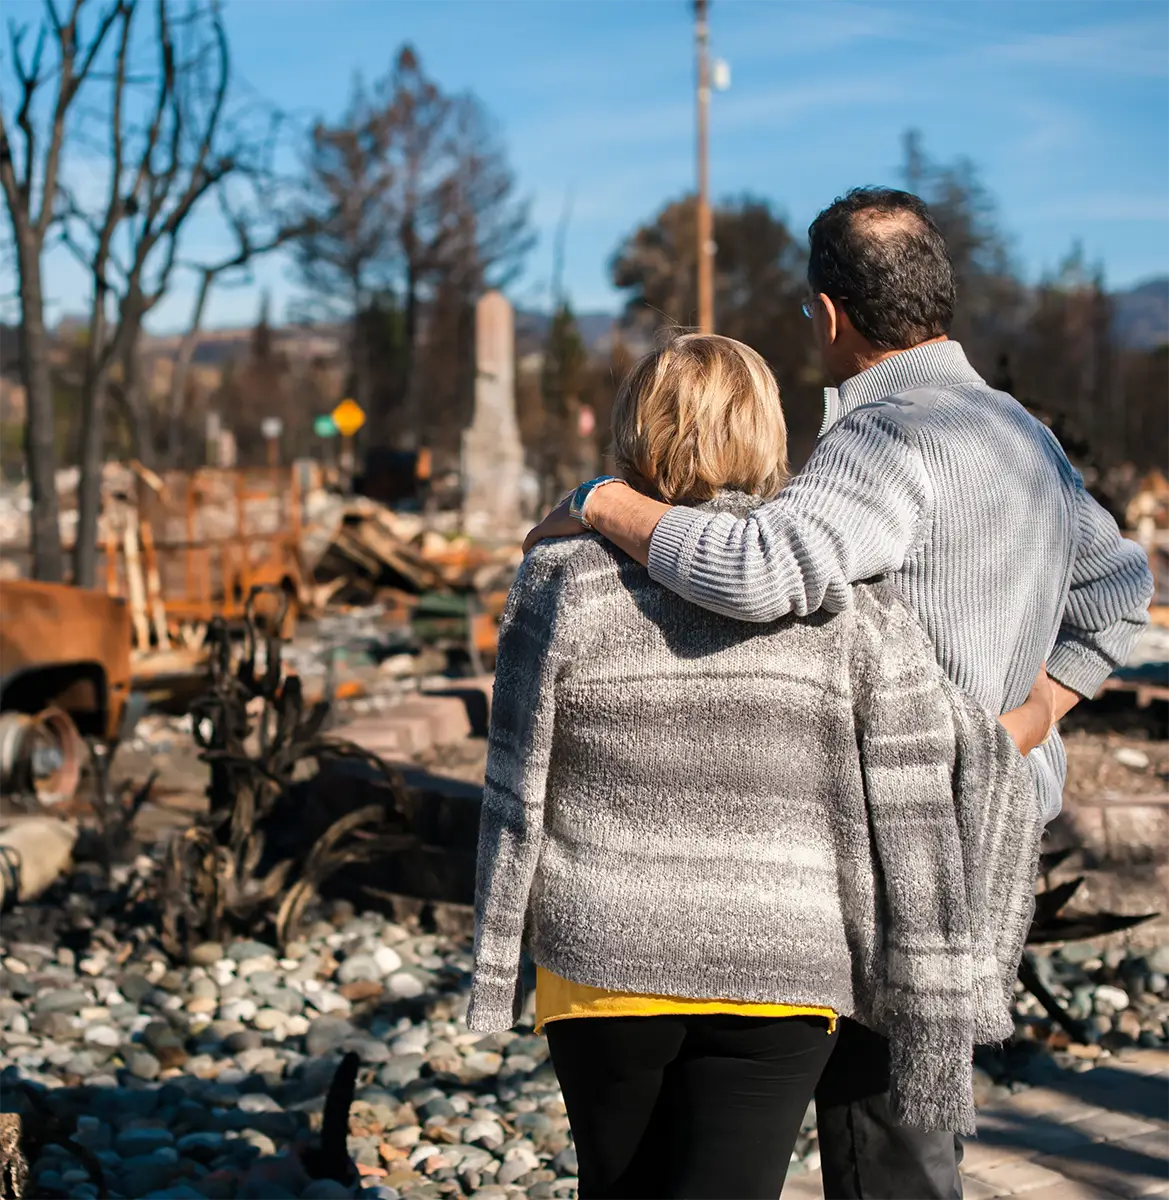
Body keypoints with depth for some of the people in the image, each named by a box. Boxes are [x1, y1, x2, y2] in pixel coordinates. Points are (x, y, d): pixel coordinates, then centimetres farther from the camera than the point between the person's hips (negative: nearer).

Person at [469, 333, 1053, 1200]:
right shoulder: (846, 601, -7)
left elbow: (520, 796, -3)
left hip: (606, 959, 1)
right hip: (780, 971, -1)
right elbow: (957, 769, -7)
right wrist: (1033, 717, 14)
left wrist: (499, 959, 9)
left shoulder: (566, 589, -7)